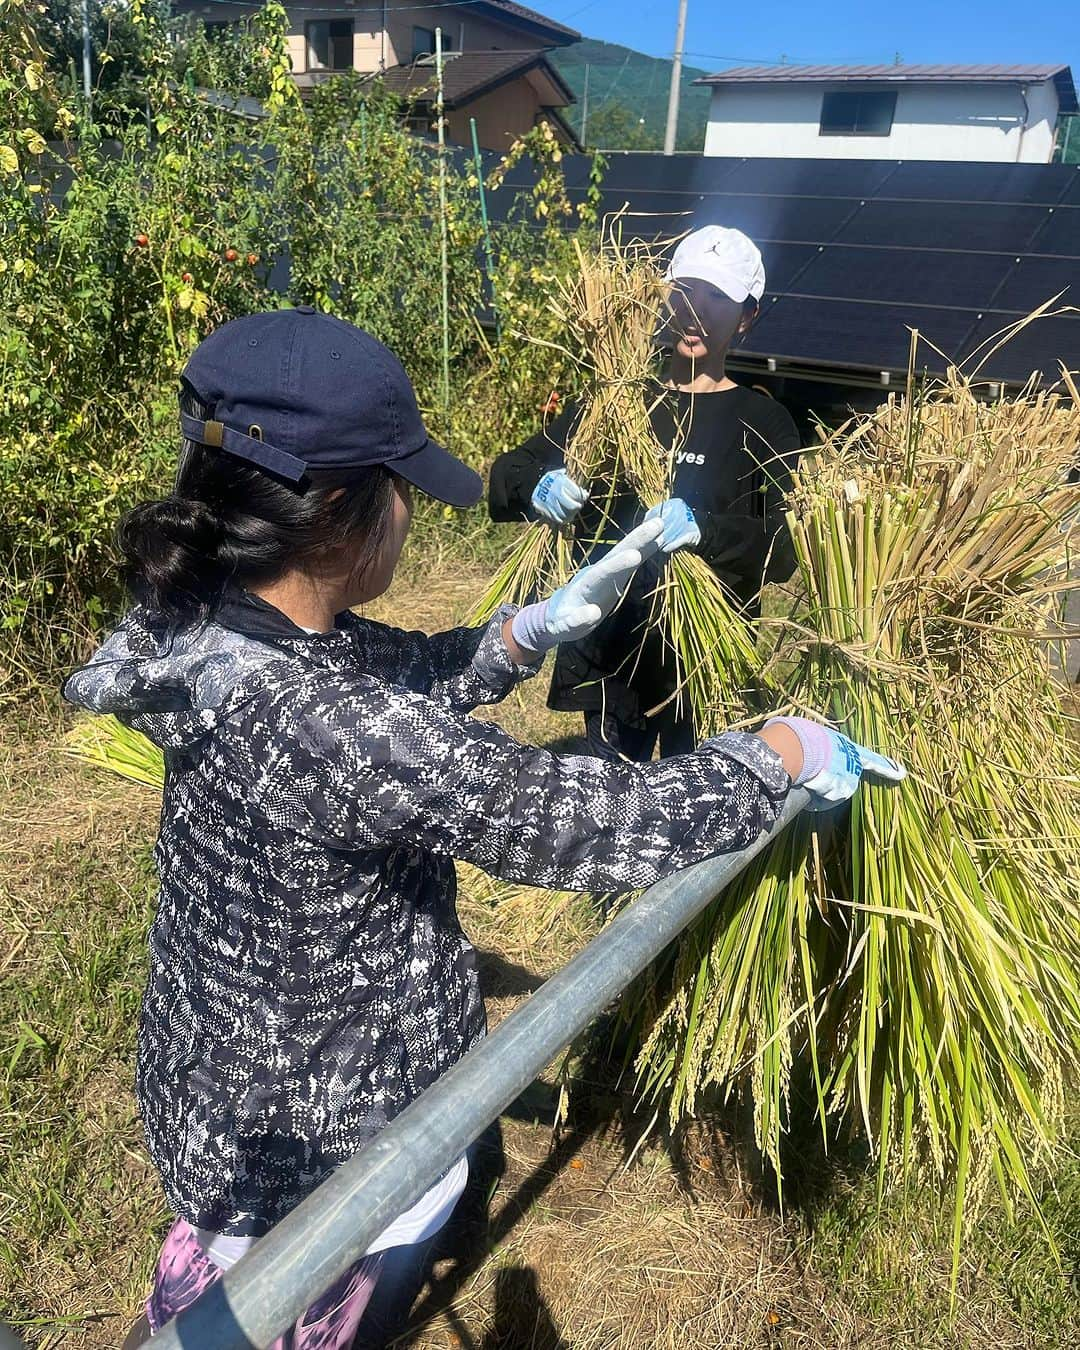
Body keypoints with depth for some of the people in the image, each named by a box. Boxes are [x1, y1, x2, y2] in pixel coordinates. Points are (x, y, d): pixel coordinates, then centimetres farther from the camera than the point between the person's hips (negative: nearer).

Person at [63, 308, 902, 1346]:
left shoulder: (217, 622, -12)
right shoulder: (321, 729, -40)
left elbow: (415, 674, 3)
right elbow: (609, 825, -35)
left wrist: (546, 622, -9)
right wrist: (786, 750, -19)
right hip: (317, 1136, -7)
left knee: (216, 1253, 37)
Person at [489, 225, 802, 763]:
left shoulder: (763, 423, 1)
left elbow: (784, 550, -11)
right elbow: (504, 477, 4)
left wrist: (701, 528, -30)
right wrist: (536, 490, -20)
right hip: (609, 655, 2)